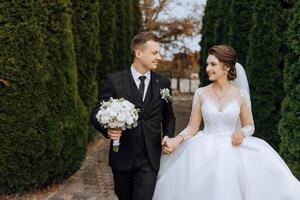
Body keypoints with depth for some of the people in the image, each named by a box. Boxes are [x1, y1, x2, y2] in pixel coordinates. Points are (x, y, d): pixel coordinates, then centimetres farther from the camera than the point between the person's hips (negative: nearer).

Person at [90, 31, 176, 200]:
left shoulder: (163, 83, 3)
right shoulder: (115, 81, -5)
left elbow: (168, 116, 14)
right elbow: (97, 114, -2)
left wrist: (168, 137, -4)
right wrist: (107, 129, -23)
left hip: (150, 160, 1)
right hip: (122, 157, 0)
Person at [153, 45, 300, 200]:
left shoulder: (241, 94, -1)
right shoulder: (201, 93, 0)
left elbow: (250, 126, 7)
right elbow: (192, 127, 1)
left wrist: (242, 132, -15)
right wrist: (177, 140, -16)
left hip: (232, 150, 0)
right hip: (205, 152, 1)